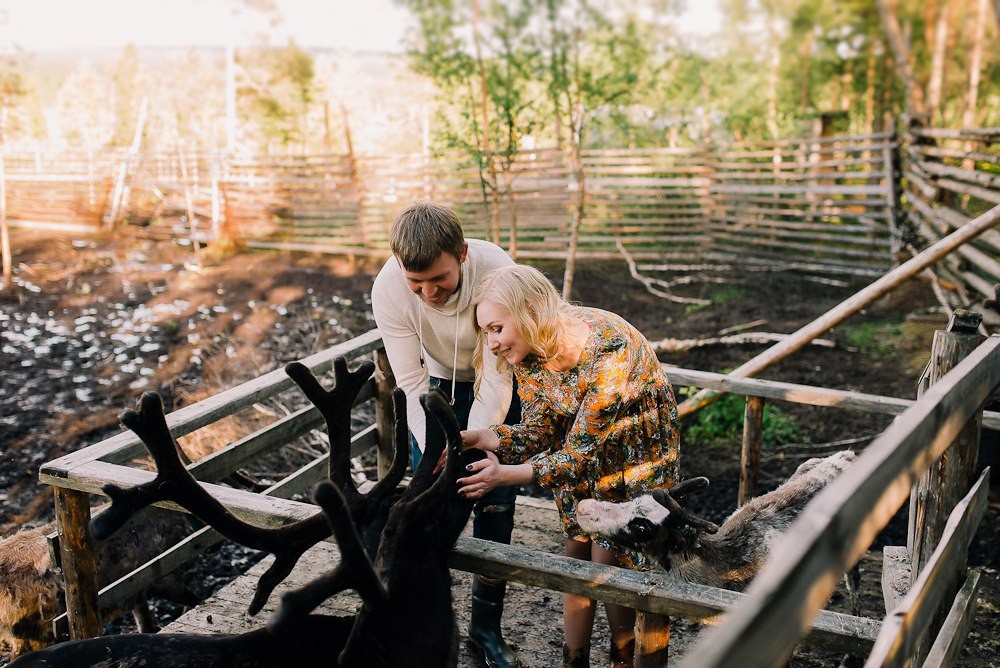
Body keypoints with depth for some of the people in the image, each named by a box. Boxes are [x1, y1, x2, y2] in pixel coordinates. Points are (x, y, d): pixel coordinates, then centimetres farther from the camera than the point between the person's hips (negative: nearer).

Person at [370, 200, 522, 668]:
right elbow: (412, 381, -22)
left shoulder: (496, 271, -35)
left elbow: (497, 379, -30)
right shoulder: (388, 290, -29)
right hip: (437, 383, 1)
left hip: (495, 383, -1)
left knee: (495, 502, 0)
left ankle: (486, 625, 17)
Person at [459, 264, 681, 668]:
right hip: (582, 447, 6)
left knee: (610, 564, -3)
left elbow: (580, 452, -33)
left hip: (635, 451, -6)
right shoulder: (528, 352, -15)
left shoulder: (608, 349, -37)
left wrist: (504, 475, -41)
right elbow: (538, 433, -9)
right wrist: (472, 438, -24)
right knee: (575, 557, 8)